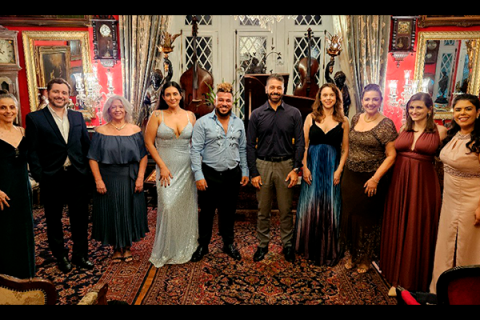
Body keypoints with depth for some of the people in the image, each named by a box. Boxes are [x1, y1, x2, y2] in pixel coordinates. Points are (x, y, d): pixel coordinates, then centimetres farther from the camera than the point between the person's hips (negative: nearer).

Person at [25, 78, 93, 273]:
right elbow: (33, 152, -5)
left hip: (78, 177, 3)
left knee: (80, 219, 12)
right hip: (52, 179, -2)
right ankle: (61, 256, 32)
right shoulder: (34, 118, -2)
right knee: (54, 220, 13)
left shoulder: (77, 116, 7)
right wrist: (39, 177, -11)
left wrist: (88, 171, 3)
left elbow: (86, 145, 9)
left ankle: (81, 255, 29)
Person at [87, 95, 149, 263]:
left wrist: (140, 178, -10)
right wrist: (98, 180, -11)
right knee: (111, 213, 8)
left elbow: (143, 156, -2)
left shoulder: (135, 130, 1)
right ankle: (116, 248, 26)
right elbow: (93, 158, -3)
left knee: (130, 212, 9)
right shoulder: (100, 131, 0)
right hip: (108, 179, 0)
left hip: (130, 179, 1)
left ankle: (127, 247, 27)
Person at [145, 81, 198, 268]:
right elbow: (149, 143, -2)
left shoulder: (190, 116, 6)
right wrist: (162, 166, -8)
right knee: (168, 206, -8)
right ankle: (166, 251, 12)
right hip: (166, 168, -2)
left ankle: (185, 248, 26)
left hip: (187, 168, 3)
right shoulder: (157, 115, -1)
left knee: (186, 207, 7)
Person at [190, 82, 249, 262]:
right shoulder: (203, 122, -5)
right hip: (210, 175, -3)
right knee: (206, 212, 9)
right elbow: (195, 150, -8)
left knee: (229, 212, 15)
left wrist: (245, 171, 8)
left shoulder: (238, 123, 7)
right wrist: (199, 175, -13)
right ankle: (203, 245, 27)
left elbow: (243, 149, 12)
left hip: (233, 175, 3)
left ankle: (228, 244, 33)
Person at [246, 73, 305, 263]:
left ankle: (288, 245, 25)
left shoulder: (294, 113, 3)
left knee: (286, 210, 8)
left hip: (286, 165, 0)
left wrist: (296, 169, -7)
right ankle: (263, 245, 24)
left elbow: (300, 143, 2)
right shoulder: (257, 114, 3)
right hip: (263, 165, 1)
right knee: (263, 210, 9)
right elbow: (250, 145, 2)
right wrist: (253, 173, -4)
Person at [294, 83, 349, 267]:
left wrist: (339, 170, -7)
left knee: (330, 208, 6)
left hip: (332, 168, 0)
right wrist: (305, 167, -7)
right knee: (309, 206, 6)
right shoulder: (311, 118, 3)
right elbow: (304, 145, 2)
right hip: (313, 167, 0)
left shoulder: (343, 121, 3)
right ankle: (309, 247, 25)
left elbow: (345, 149, 3)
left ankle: (328, 250, 24)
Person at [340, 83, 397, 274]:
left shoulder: (386, 124, -12)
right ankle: (352, 254, 31)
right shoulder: (355, 119, 5)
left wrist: (375, 178, -18)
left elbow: (391, 156, -12)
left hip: (371, 179, -5)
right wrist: (345, 169, 12)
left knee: (367, 218, 9)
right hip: (350, 176, 5)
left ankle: (365, 258, 29)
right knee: (348, 215, 11)